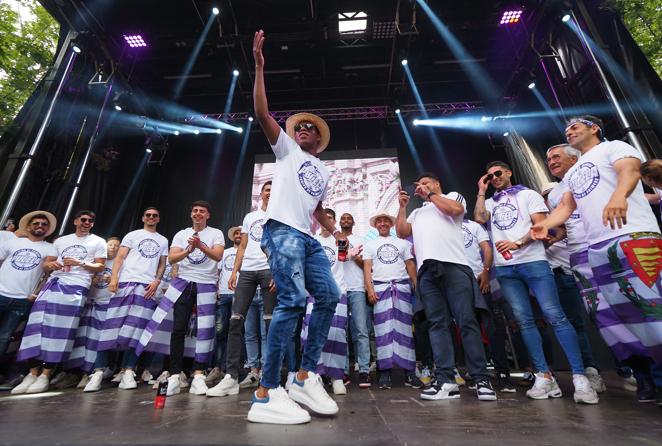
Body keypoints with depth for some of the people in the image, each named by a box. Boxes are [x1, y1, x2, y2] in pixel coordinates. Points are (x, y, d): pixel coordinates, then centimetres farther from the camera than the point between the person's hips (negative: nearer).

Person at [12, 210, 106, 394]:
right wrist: (50, 264, -4)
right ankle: (32, 373, 4)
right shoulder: (61, 240, 22)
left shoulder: (98, 242, 10)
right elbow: (45, 264, 20)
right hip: (53, 283, 4)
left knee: (59, 329, -8)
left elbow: (100, 267, 3)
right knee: (38, 324, -5)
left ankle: (45, 375, -2)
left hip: (76, 287, -4)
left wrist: (81, 263, -12)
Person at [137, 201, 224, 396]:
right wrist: (188, 250, -20)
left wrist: (200, 245, -29)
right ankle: (174, 376, 6)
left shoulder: (216, 233, 4)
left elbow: (218, 256, -12)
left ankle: (198, 375, 2)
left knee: (204, 330, -5)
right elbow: (171, 259, -1)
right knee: (178, 329, -2)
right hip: (184, 283, 2)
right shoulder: (181, 234, 11)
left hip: (206, 285, -2)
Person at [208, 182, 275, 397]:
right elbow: (242, 246, 18)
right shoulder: (249, 217, 23)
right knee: (235, 320, -3)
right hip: (247, 271, 4)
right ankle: (231, 377, 0)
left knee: (271, 322, -2)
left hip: (270, 270, -4)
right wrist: (234, 271, 7)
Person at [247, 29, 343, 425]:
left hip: (308, 239, 7)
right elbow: (262, 113, 4)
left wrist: (335, 231, 14)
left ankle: (306, 377, 8)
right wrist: (259, 66, 1)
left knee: (329, 296, -2)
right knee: (294, 299, -21)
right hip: (282, 230, -7)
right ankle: (266, 394, -13)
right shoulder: (286, 149, 15)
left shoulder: (324, 171, 29)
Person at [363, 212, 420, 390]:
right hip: (380, 287, -1)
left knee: (404, 327, -2)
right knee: (384, 328, -4)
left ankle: (409, 371, 2)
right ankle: (385, 371, -1)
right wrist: (369, 289, -8)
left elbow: (410, 265, 13)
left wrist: (417, 285, 1)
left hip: (402, 286, 1)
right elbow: (367, 267, 6)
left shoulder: (402, 243, 19)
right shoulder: (370, 245, 16)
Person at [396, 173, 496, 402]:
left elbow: (455, 209, -2)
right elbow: (401, 232, 19)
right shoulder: (417, 212, 32)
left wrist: (430, 195, 9)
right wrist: (402, 206, 17)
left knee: (467, 321, -7)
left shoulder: (452, 196, 22)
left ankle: (482, 379, -2)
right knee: (438, 324, -4)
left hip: (454, 265, -4)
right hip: (427, 270, 4)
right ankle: (446, 381, -5)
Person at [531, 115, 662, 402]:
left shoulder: (614, 147, 8)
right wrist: (545, 225, -5)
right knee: (607, 312, 5)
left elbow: (630, 169, -14)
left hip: (634, 236, -7)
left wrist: (618, 195, -37)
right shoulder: (572, 174, 27)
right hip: (597, 248, 7)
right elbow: (566, 206, 16)